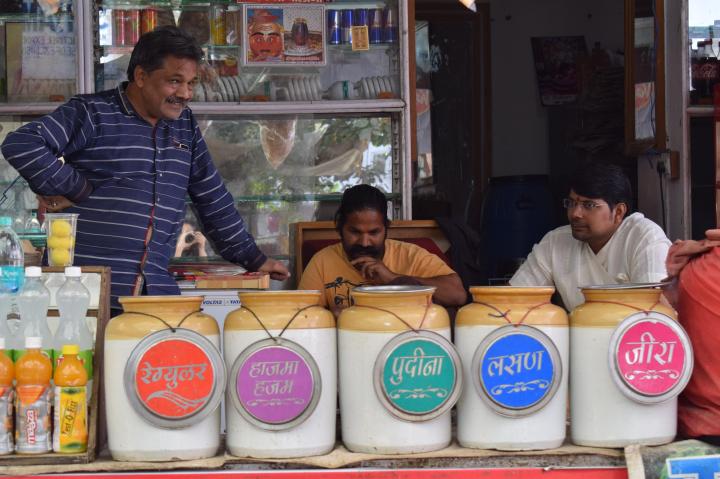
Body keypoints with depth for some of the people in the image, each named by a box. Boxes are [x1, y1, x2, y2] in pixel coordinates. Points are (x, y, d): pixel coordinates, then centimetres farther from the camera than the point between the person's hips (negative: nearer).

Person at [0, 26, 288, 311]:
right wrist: (74, 189, -11)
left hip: (156, 292, 5)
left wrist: (252, 259, 26)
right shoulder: (92, 114, -2)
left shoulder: (185, 126, 18)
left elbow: (213, 200, 25)